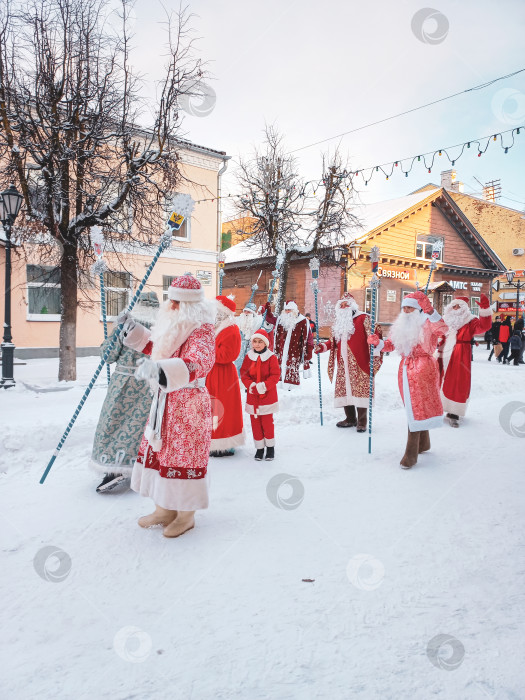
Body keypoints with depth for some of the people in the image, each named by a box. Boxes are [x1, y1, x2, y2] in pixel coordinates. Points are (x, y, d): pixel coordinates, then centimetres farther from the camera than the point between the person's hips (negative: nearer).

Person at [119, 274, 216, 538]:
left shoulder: (201, 330, -18)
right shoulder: (173, 324, 10)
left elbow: (198, 363, -37)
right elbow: (156, 349, 28)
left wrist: (161, 370, -51)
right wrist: (133, 330, 22)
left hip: (189, 405, -9)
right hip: (164, 402, 9)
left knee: (183, 456, 1)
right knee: (159, 450, 16)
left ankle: (186, 515, 21)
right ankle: (165, 509, 33)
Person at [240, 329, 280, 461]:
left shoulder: (271, 357, -7)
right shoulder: (248, 357, 2)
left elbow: (275, 375, -9)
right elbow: (243, 373, 3)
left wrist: (264, 386, -22)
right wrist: (250, 385, -14)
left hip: (267, 396, -3)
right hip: (252, 396, 3)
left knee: (267, 422, 2)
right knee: (255, 422, 8)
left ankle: (270, 446, 22)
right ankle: (259, 447, 22)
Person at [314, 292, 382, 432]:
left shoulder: (363, 318, 1)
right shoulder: (338, 322, 21)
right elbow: (334, 341, 27)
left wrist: (376, 335, -28)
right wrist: (323, 346, 12)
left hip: (358, 363, -6)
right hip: (343, 364, 6)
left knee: (360, 389, -7)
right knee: (344, 389, 7)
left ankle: (362, 421, 4)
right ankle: (350, 418, 20)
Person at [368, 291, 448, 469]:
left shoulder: (427, 322, -8)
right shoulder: (400, 325, 12)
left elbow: (443, 329, -28)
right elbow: (390, 345, 13)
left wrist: (429, 310, -39)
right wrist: (377, 342, -8)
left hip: (422, 367, -7)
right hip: (405, 368, 7)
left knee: (417, 408, -10)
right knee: (413, 408, 17)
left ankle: (411, 453, -8)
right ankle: (423, 443, 35)